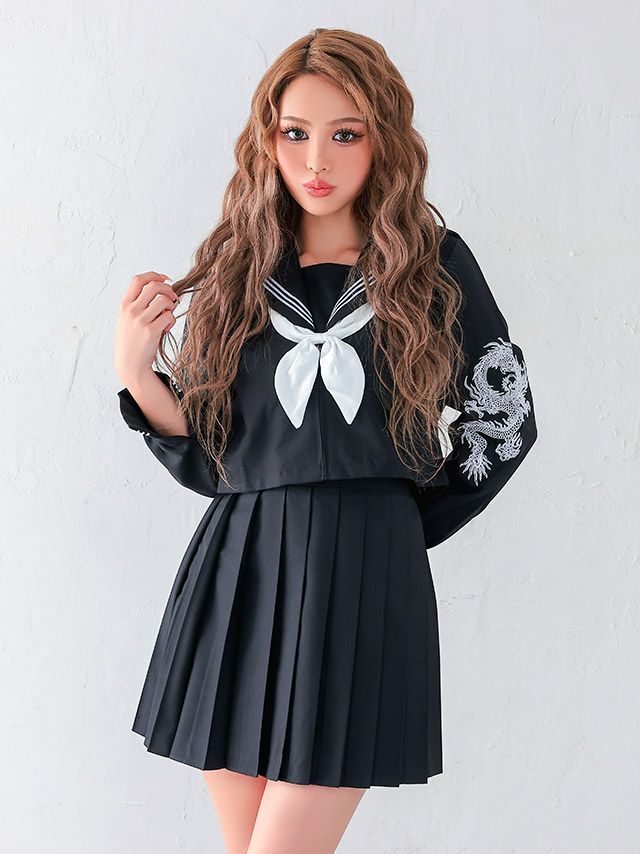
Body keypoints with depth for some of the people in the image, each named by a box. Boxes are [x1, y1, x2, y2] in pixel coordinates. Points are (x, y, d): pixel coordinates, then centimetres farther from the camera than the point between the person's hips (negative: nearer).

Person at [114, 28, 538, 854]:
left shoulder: (436, 266, 3)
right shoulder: (235, 272, 9)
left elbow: (506, 418, 10)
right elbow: (207, 458, 9)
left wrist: (403, 523, 7)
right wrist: (136, 372, -6)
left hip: (364, 578, -3)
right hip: (237, 571, 3)